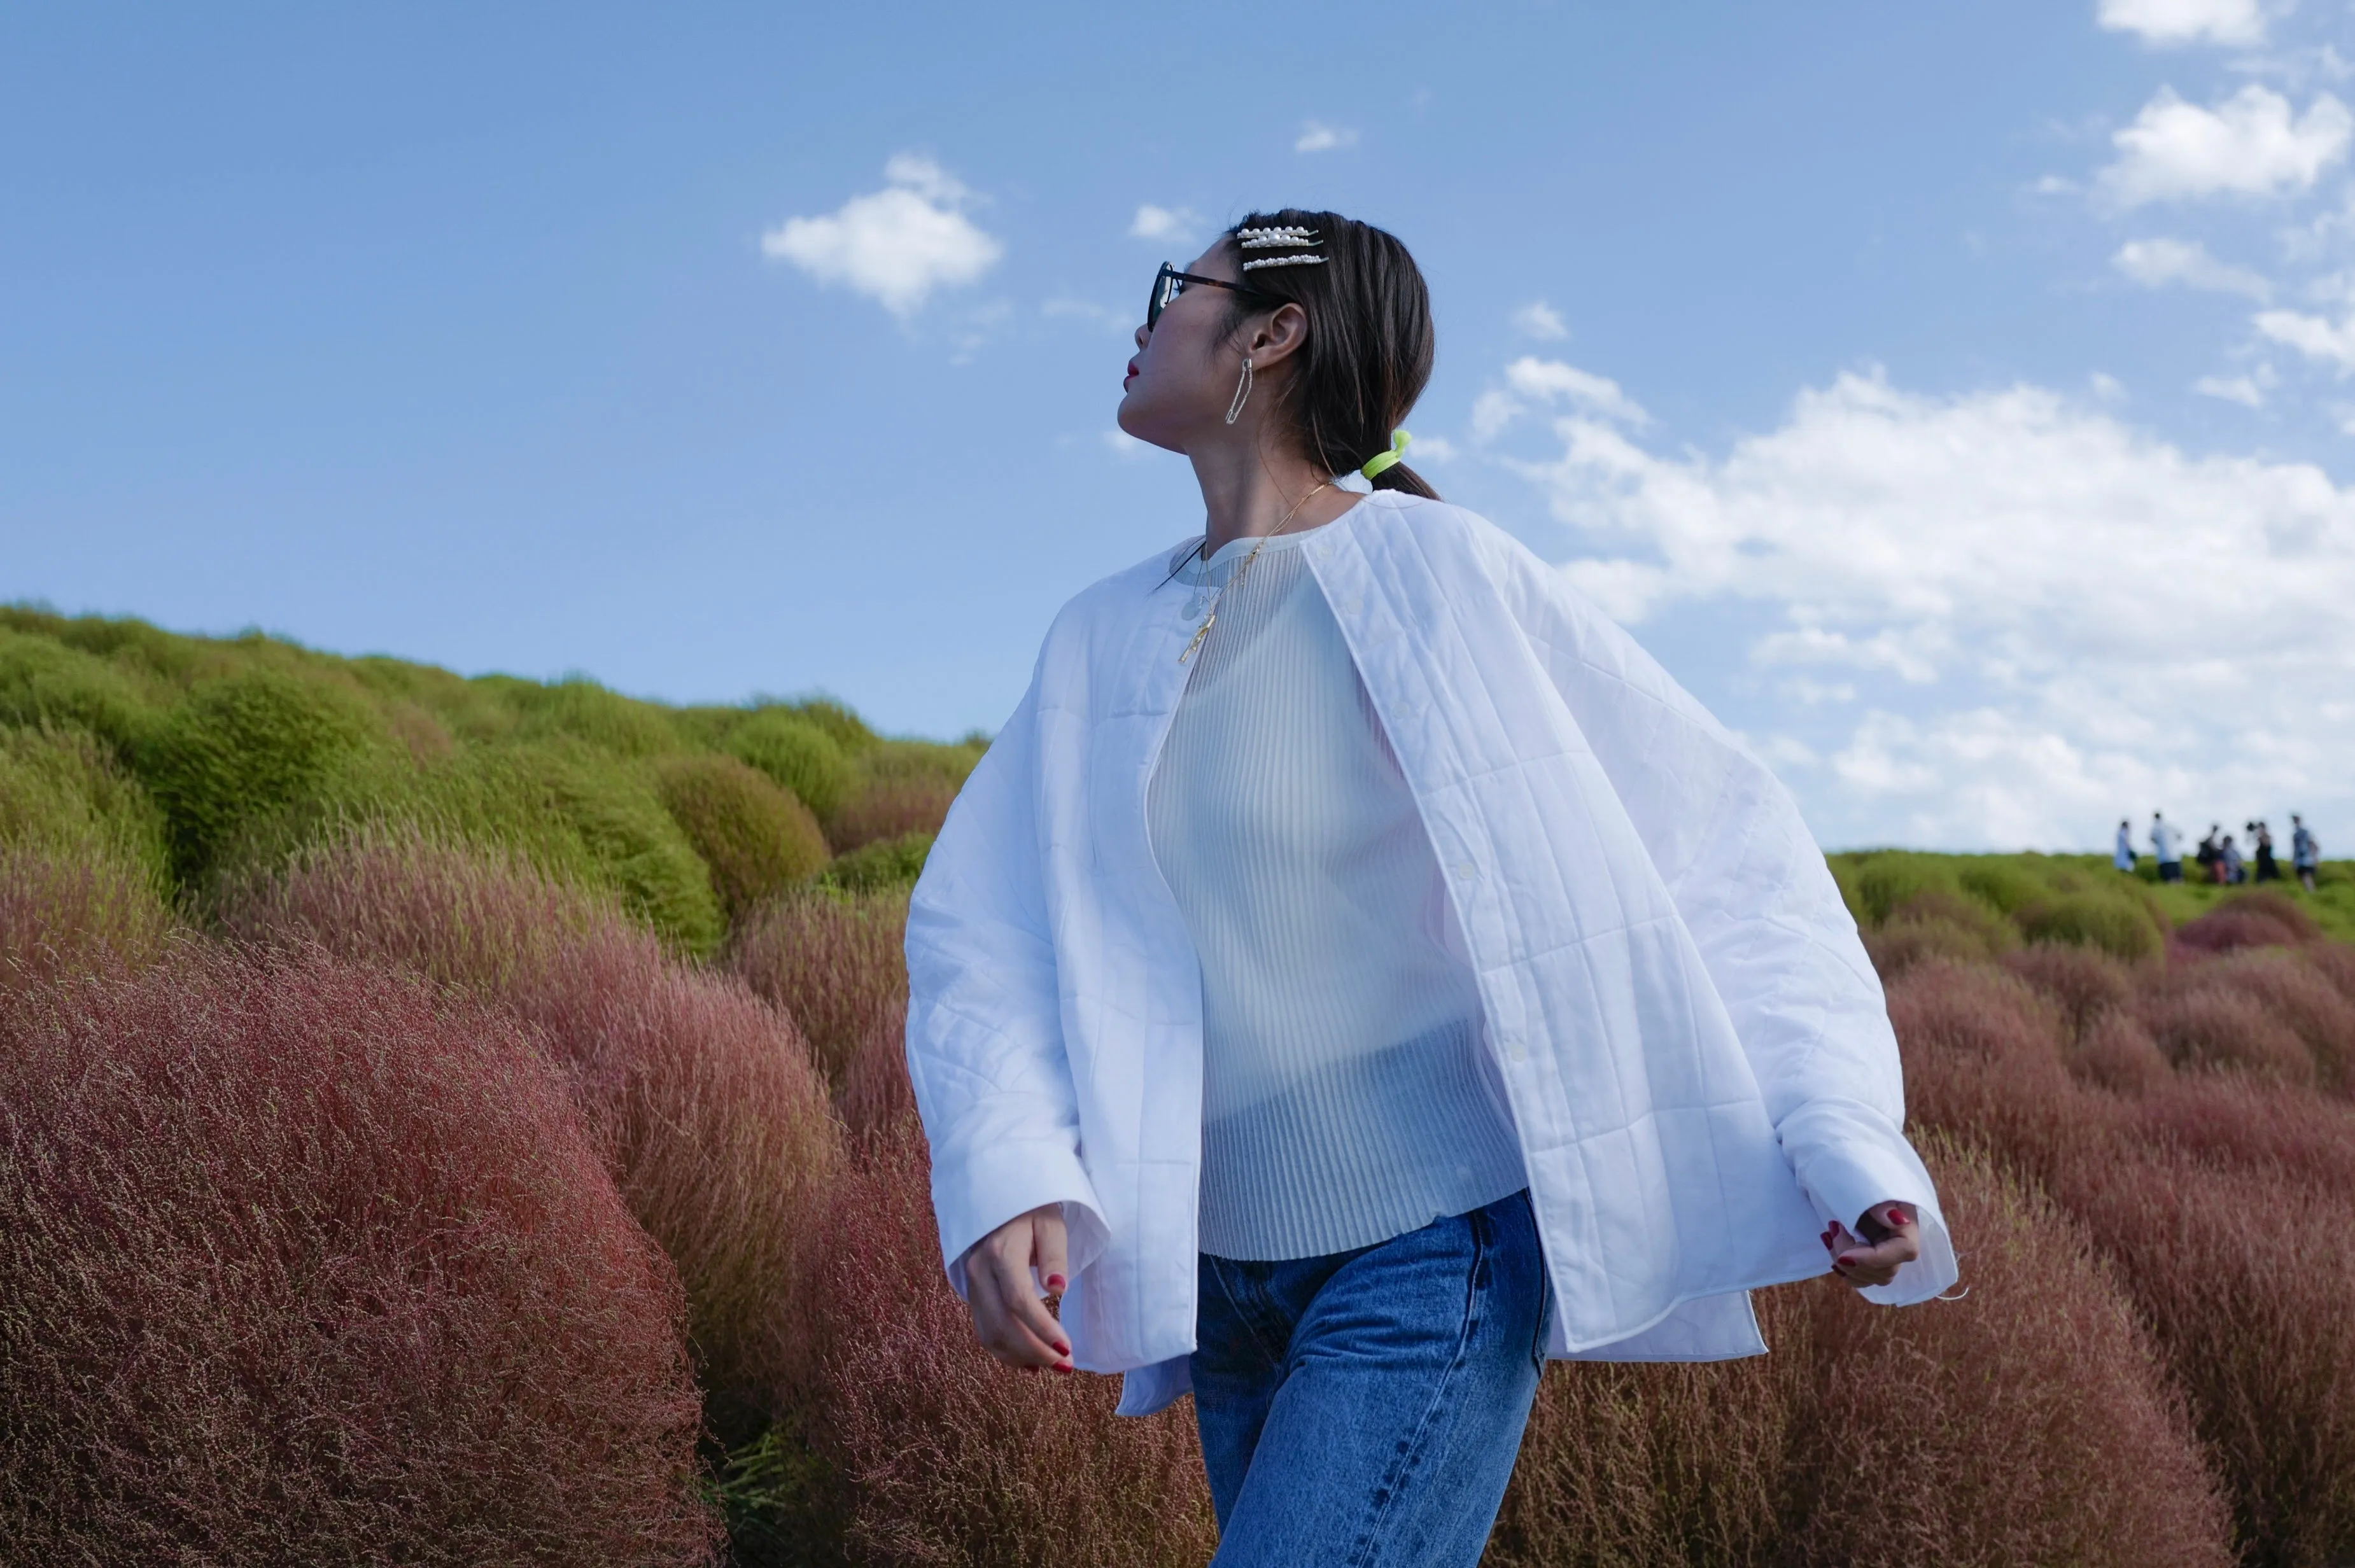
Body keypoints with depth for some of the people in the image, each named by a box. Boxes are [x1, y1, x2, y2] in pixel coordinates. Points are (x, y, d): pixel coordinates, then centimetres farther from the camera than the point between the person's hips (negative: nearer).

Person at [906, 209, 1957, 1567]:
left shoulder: (1450, 576, -7)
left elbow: (1729, 842, -4)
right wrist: (1004, 1175, -14)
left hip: (1437, 1256, -5)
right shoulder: (1106, 642, 7)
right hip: (1228, 1286, 6)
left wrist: (1846, 1138, -13)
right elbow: (977, 930, 5)